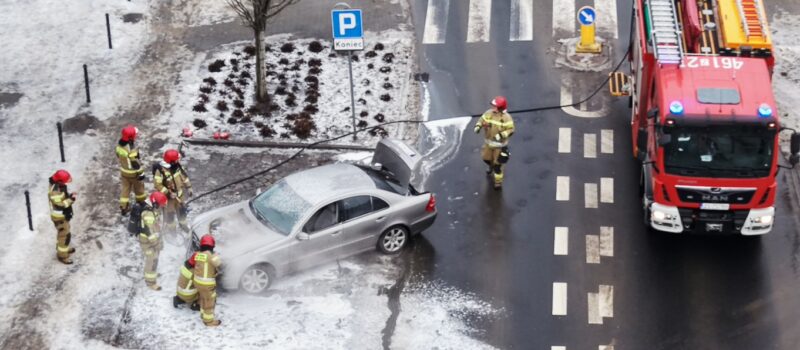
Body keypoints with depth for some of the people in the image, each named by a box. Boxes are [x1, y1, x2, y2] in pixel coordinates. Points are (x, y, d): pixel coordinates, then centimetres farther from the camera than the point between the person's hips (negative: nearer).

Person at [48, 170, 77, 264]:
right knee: (65, 235, -1)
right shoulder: (54, 192, -34)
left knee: (62, 232, 28)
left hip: (64, 214, 10)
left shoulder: (60, 186, -4)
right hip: (59, 217, -10)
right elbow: (59, 205, -32)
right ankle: (62, 255, 12)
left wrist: (70, 196, -5)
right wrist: (71, 199, -32)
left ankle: (62, 248, 49)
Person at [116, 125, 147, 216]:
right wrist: (141, 174, -15)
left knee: (125, 188, 18)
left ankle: (123, 207, 24)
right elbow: (136, 163, -27)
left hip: (124, 171, 6)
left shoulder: (119, 145, -11)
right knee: (138, 187, 20)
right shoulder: (132, 149, -35)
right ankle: (141, 202, 43)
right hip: (133, 173, -6)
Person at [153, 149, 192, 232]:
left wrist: (188, 187, 6)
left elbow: (183, 175, 3)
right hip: (168, 196, -6)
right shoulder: (160, 171, -32)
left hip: (179, 193, 6)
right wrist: (168, 193, -28)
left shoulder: (177, 166, -12)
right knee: (169, 213, 14)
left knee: (182, 209, 23)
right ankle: (171, 228, 38)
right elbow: (158, 185, -28)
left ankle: (183, 224, 48)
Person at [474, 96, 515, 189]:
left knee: (498, 163, 1)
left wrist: (501, 135, -34)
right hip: (488, 142, 5)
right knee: (486, 158, 23)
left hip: (500, 144, -5)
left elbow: (510, 130, -20)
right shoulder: (489, 113, -10)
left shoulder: (506, 118, -23)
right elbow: (481, 120, 0)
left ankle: (498, 181, 17)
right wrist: (478, 127, -21)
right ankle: (492, 167, 58)